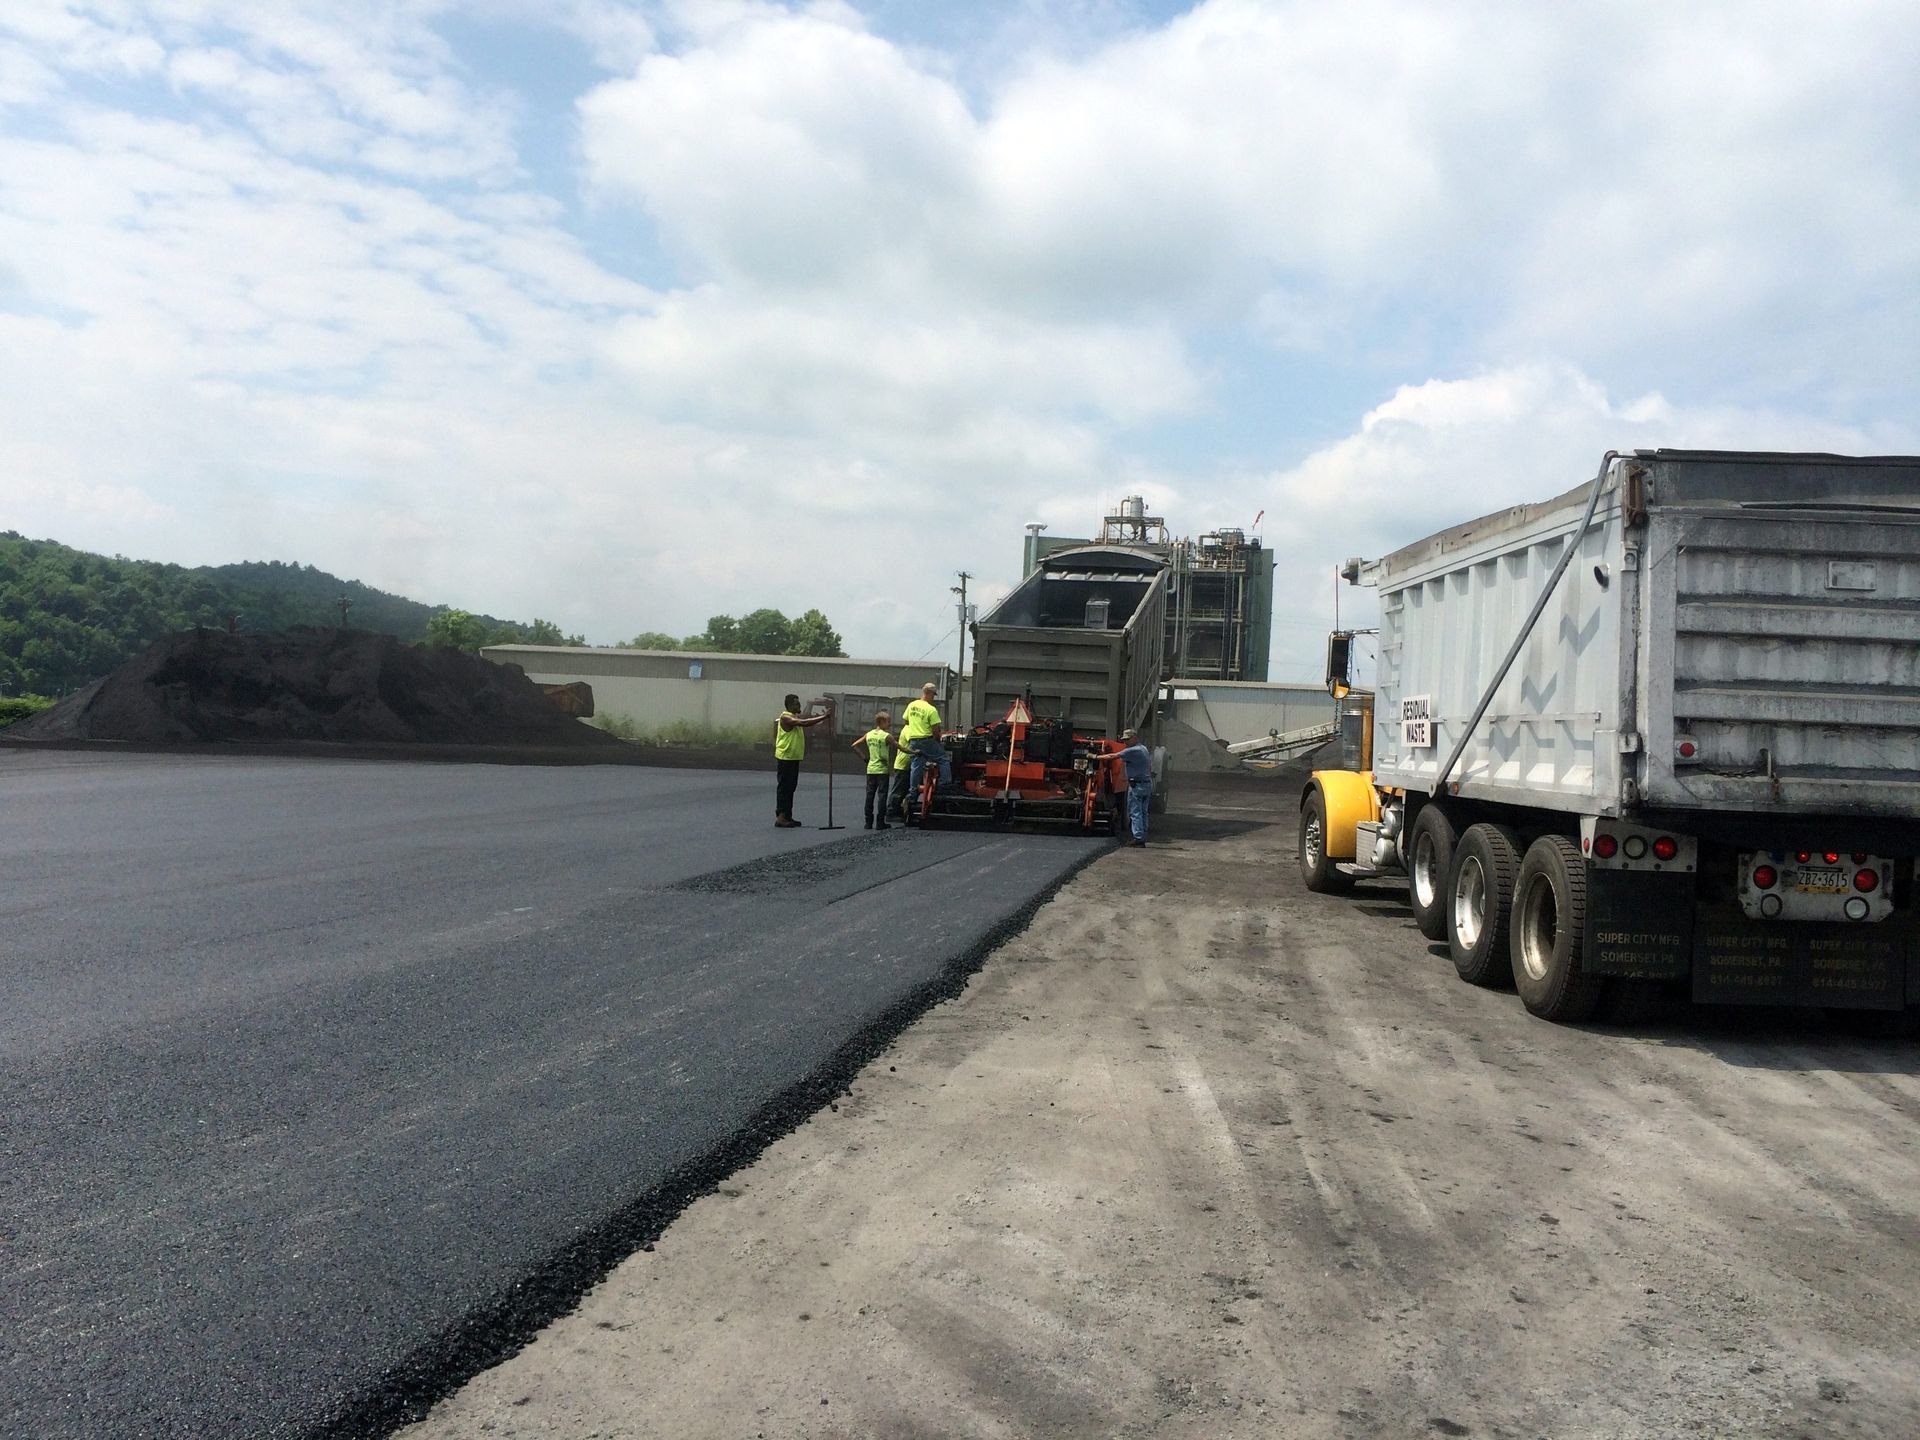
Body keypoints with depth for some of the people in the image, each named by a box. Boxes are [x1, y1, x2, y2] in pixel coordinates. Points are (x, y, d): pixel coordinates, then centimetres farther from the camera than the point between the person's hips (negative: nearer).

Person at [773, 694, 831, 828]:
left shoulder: (795, 717, 17)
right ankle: (780, 818, -8)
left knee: (791, 788, 12)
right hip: (785, 758, -10)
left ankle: (787, 817, 17)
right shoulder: (786, 717, -16)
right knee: (784, 788, -8)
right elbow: (804, 723, -27)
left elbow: (808, 724, 12)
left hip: (794, 758, 10)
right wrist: (824, 717, -26)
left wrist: (824, 718, -1)